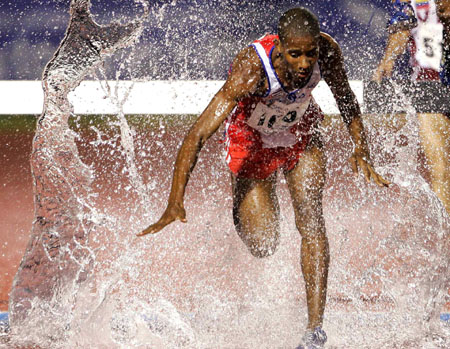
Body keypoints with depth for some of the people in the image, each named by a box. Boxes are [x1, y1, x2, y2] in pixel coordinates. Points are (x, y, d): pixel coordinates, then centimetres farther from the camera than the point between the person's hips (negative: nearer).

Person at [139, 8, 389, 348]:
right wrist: (175, 203, -50)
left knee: (310, 218, -17)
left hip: (301, 135, 3)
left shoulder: (328, 51, -27)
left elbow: (346, 99, -2)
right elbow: (197, 135, -43)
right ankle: (241, 216, 34)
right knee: (263, 244, -4)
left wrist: (361, 150, -12)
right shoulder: (251, 70, -41)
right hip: (252, 142, -2)